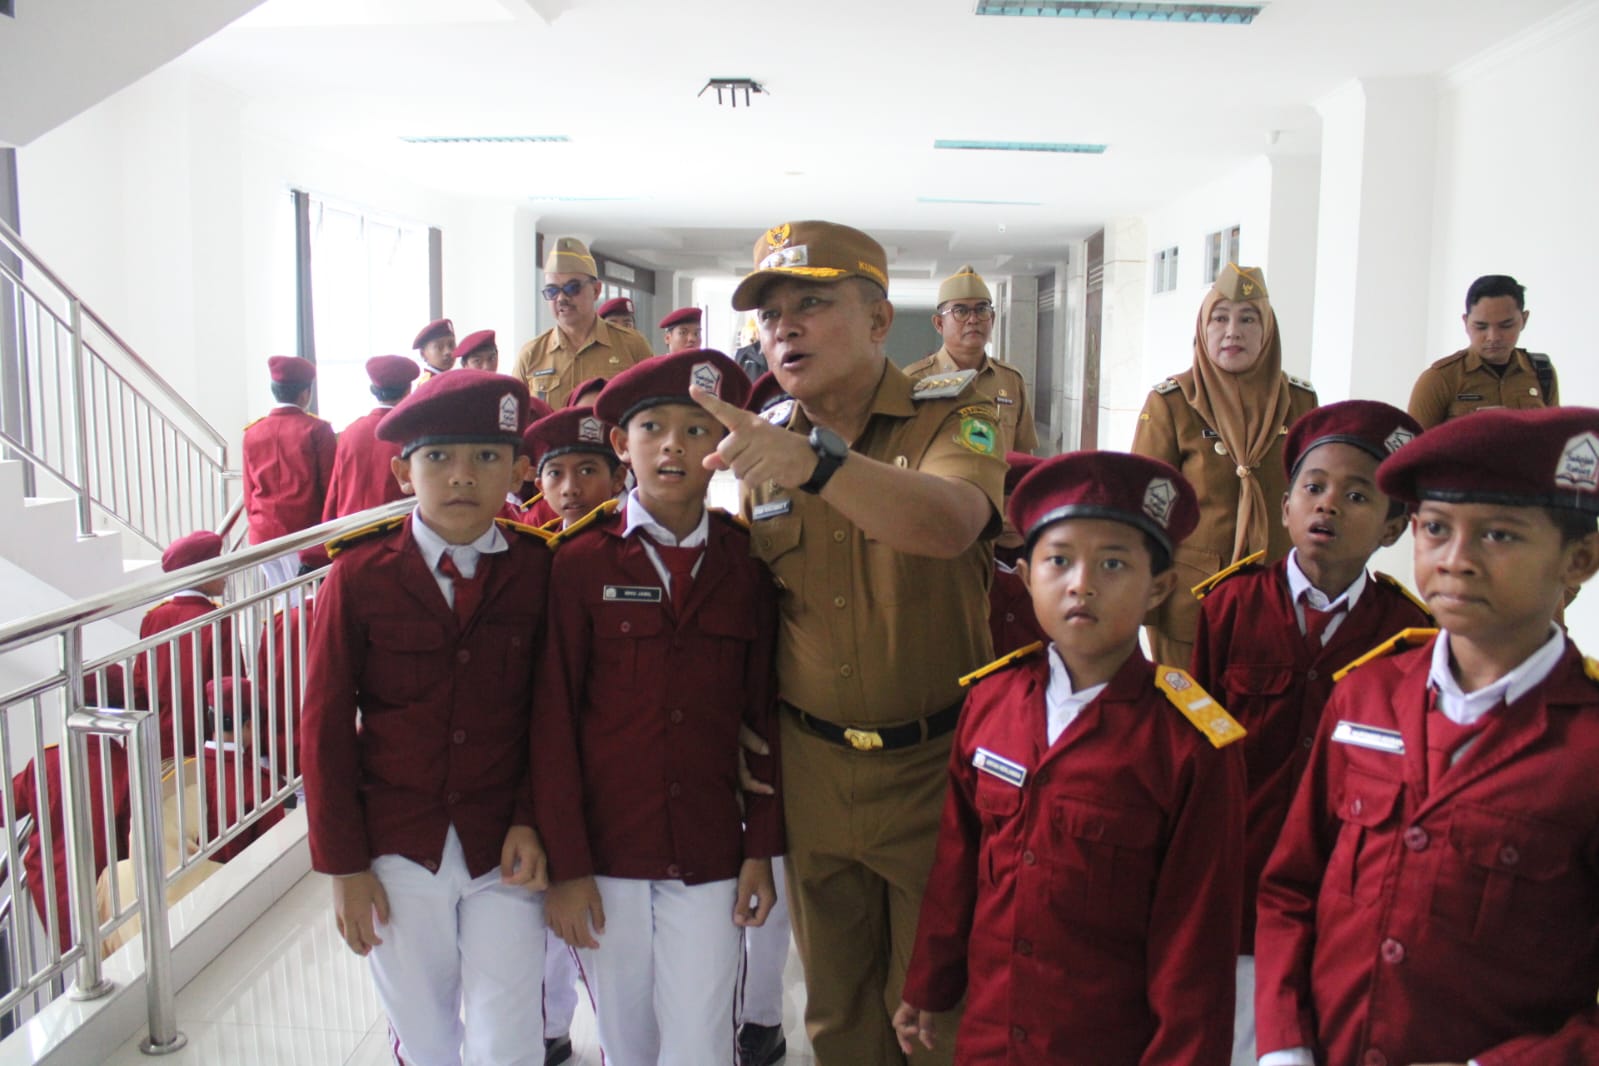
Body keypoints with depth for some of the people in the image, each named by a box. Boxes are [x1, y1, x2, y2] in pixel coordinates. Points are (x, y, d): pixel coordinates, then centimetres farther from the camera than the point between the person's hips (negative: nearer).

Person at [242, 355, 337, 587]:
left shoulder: (253, 433, 6)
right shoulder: (316, 430, -7)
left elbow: (249, 492, 12)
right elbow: (331, 487, -4)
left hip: (263, 536, 4)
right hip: (307, 537, -4)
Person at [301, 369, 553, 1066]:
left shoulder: (539, 571, -5)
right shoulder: (359, 577, -6)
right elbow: (326, 726, -2)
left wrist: (530, 821, -8)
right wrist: (342, 864, -2)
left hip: (502, 850, 0)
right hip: (396, 849, 0)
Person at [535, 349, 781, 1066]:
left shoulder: (746, 563, -1)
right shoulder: (581, 561, -5)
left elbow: (764, 712, 3)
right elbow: (553, 718, -5)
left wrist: (761, 848, 1)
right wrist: (565, 865, -6)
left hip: (709, 856, 1)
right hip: (603, 851, 0)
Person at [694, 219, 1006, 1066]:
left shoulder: (950, 418, -10)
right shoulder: (760, 440, 3)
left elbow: (948, 524, -33)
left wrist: (815, 460, -47)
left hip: (936, 764, -3)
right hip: (812, 771, 4)